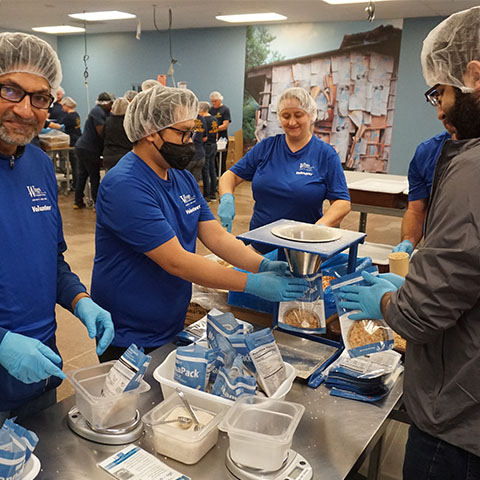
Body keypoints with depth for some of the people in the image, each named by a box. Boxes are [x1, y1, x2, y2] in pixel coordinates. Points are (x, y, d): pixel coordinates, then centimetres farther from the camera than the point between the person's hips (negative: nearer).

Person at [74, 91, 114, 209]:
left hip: (82, 147, 10)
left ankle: (78, 202, 21)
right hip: (89, 149, -10)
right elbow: (101, 132, -20)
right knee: (95, 177, -2)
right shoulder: (98, 112, -15)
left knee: (82, 175, 14)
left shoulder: (99, 111, 16)